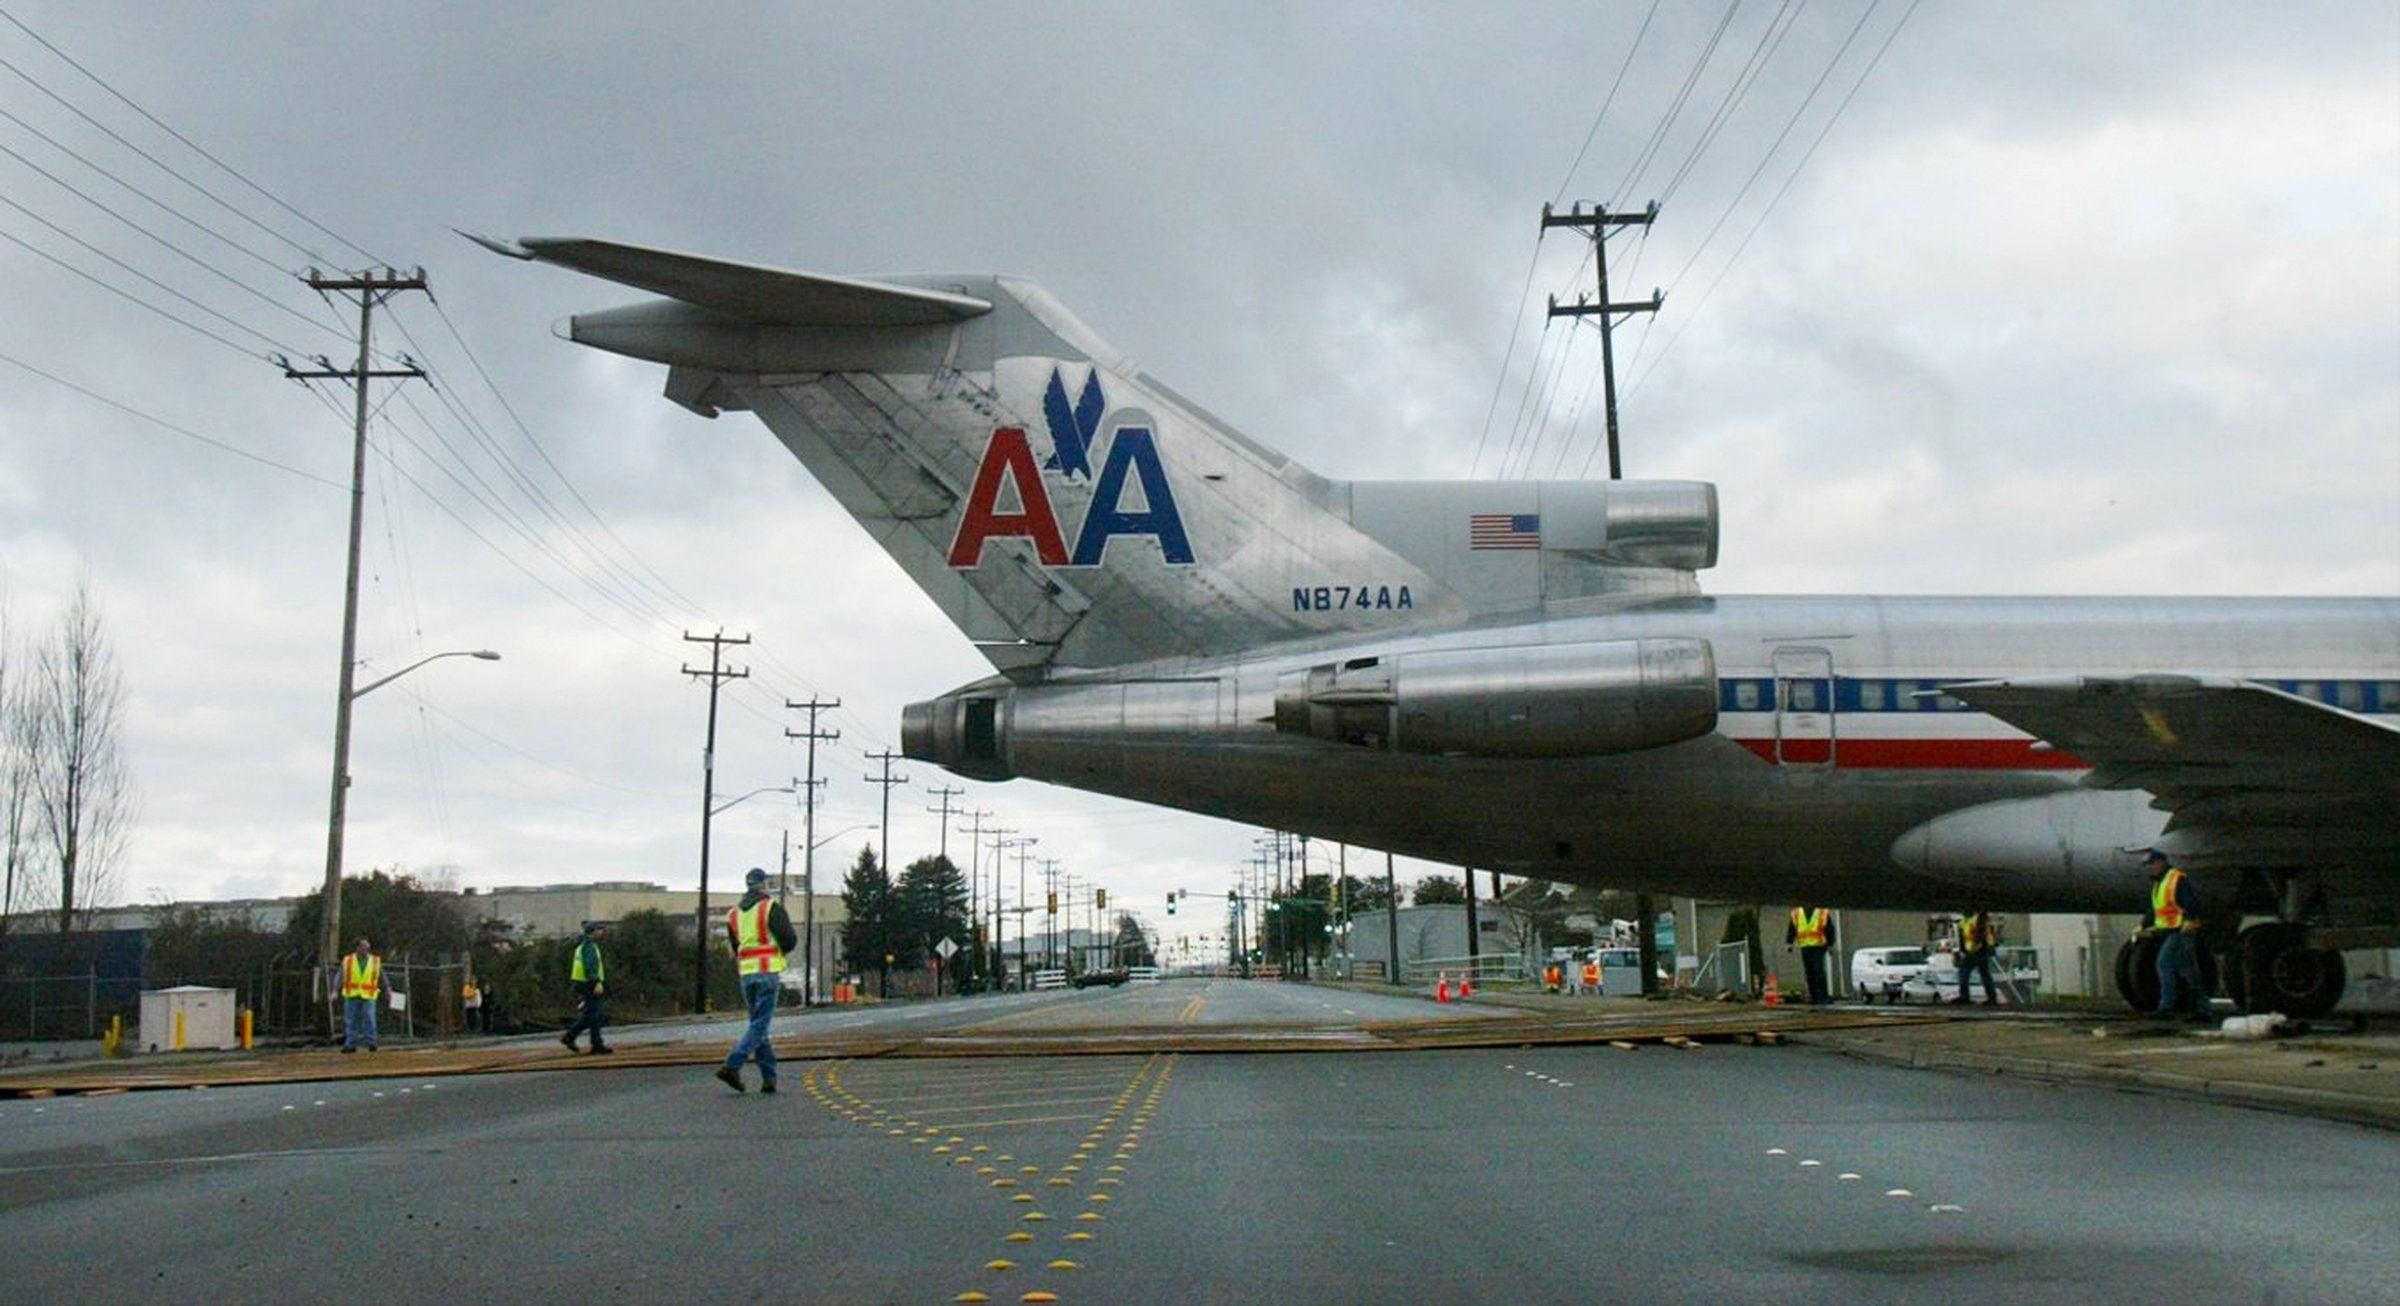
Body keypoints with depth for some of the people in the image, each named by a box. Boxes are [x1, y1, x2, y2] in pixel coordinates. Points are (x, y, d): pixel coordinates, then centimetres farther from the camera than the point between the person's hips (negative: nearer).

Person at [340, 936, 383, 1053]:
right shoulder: (347, 961, 1)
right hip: (351, 996, 1)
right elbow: (340, 976, -5)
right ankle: (351, 1045, 13)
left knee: (369, 1019, -13)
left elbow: (382, 977, 11)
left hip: (368, 996, -1)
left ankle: (370, 1043, -9)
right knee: (351, 1021, 5)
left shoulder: (376, 961, 4)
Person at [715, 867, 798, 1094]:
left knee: (758, 1024, 12)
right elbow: (790, 941, -10)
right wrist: (780, 949, 11)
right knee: (759, 1025, -5)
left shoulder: (734, 913, 13)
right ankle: (732, 1066, -20)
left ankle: (769, 1077, 10)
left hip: (746, 973, 6)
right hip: (768, 971, -6)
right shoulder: (771, 908, -6)